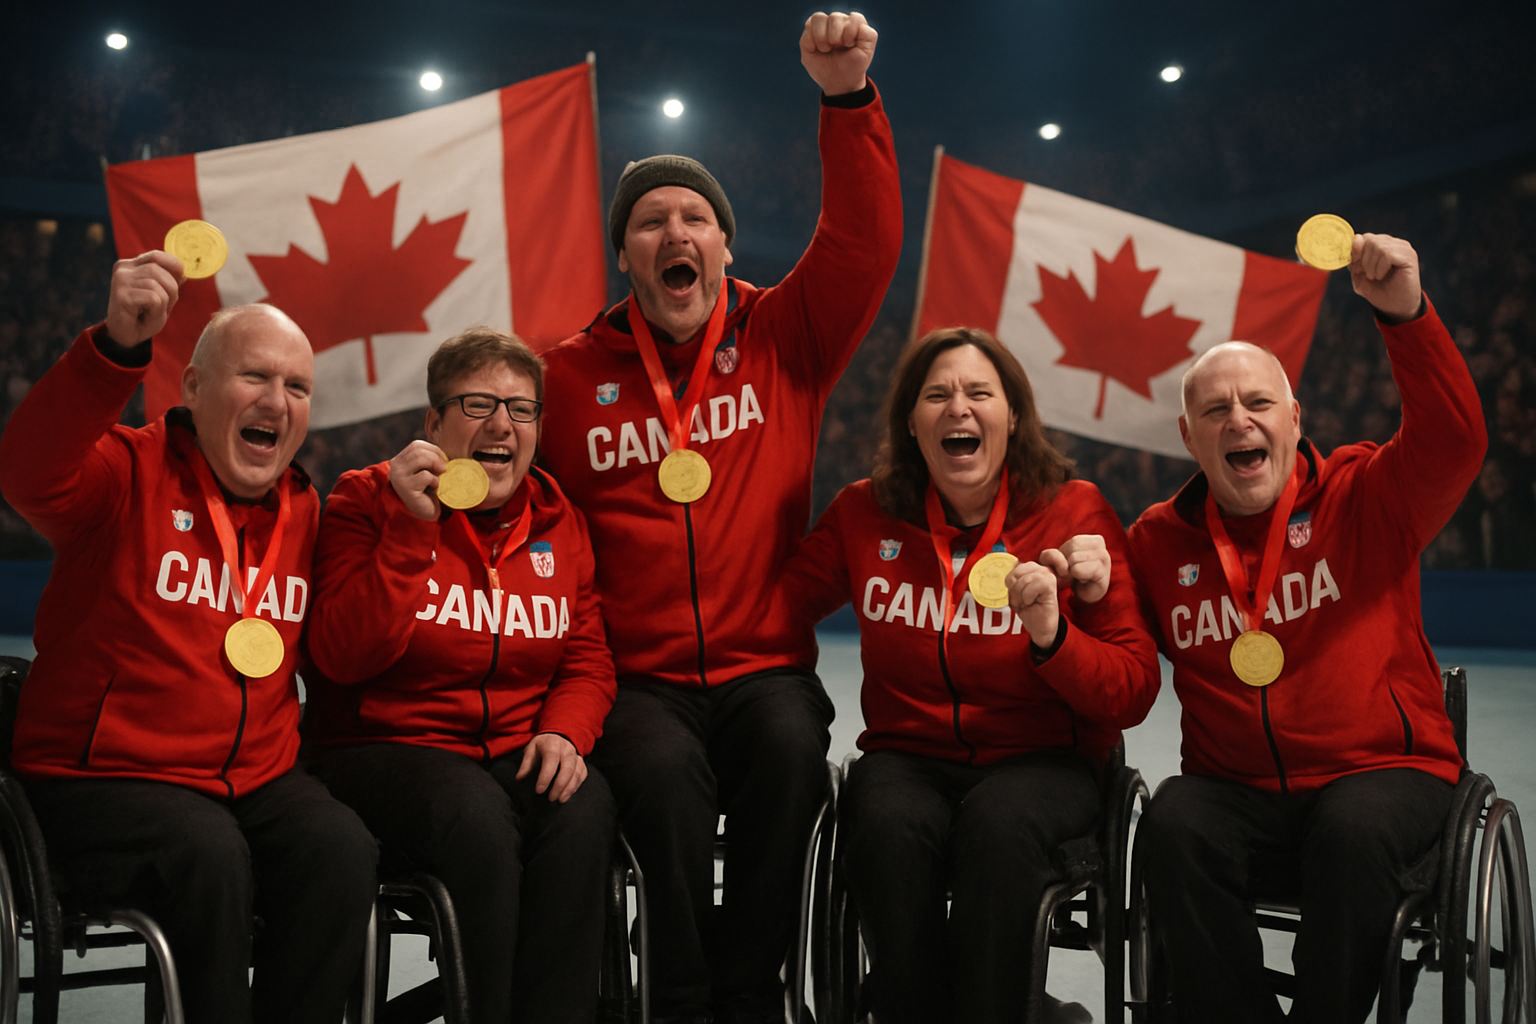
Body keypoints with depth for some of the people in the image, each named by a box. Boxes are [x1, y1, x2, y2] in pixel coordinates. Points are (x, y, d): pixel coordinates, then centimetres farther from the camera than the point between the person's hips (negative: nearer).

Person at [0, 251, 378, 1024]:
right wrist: (117, 346, -42)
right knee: (208, 856, -32)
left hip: (256, 777, 5)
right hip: (99, 777, -4)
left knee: (342, 849, -23)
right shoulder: (129, 473, -4)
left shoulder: (306, 510, 12)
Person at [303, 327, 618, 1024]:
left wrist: (563, 732, -10)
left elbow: (588, 660, 12)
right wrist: (412, 530, -20)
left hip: (520, 751, 4)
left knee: (582, 812, -29)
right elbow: (345, 658, -13)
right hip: (388, 746, -3)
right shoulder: (368, 500, -1)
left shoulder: (557, 520, 11)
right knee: (481, 821, -34)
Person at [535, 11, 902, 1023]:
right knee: (666, 772, -32)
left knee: (791, 750, -31)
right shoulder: (571, 374, 8)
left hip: (767, 667, 1)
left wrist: (848, 100, -16)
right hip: (637, 682, 0)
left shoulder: (782, 340, 8)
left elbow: (867, 243, -4)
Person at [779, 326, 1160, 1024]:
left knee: (997, 822, -35)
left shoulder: (1076, 514, -2)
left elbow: (1135, 694, -6)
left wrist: (1050, 635, -24)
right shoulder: (863, 515, 4)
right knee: (888, 827, -32)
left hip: (1044, 760, -1)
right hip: (908, 757, 2)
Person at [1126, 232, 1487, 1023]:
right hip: (1234, 789, 2)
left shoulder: (1365, 498, 2)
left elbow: (1453, 444, -17)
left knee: (1354, 829, -34)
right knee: (1175, 827, -28)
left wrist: (1405, 312, -31)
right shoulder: (1158, 539, 9)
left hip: (1384, 772, -2)